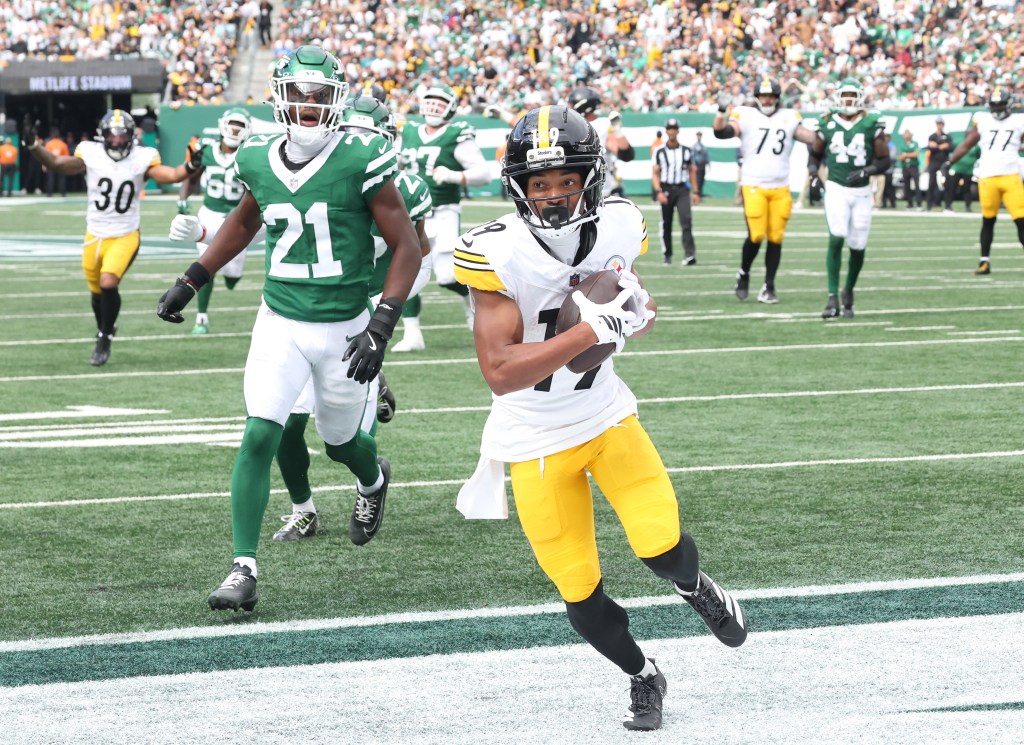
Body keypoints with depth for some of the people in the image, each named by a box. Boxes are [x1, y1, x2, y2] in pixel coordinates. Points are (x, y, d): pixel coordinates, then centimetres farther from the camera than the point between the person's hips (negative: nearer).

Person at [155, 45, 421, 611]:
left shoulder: (360, 161, -16)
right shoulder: (259, 160, -2)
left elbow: (406, 246, -11)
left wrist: (381, 326, -20)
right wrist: (191, 281, 17)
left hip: (344, 327, -2)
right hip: (280, 324, 2)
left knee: (340, 442, 16)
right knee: (259, 435, -14)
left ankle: (373, 480, 55)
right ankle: (244, 570, -11)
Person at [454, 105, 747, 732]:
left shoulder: (619, 228, -11)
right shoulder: (498, 255, -25)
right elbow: (500, 372, -31)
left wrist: (634, 307, -15)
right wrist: (592, 331, -36)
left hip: (607, 416, 3)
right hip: (537, 443, -3)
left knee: (662, 545, -12)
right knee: (580, 594, 2)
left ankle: (697, 587, 26)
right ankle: (642, 676, 32)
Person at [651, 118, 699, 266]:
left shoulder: (686, 151, 6)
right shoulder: (660, 152, 0)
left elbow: (692, 171, 14)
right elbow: (655, 173, -2)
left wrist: (695, 192, 9)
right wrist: (658, 192, -14)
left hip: (682, 189, 0)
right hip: (666, 189, 0)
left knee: (686, 220, -15)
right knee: (666, 224, 7)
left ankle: (689, 254, -22)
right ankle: (666, 254, 22)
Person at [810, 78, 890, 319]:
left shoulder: (872, 125, -2)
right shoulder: (828, 125, 2)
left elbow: (884, 161, 1)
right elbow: (816, 153, 16)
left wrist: (867, 171, -17)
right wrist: (814, 171, -3)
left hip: (861, 192, 1)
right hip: (836, 189, -1)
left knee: (858, 246, 4)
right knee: (836, 239, -17)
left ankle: (849, 291, 29)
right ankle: (833, 299, -16)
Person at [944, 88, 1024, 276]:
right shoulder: (982, 122, 7)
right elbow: (965, 146, 9)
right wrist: (948, 163, 3)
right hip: (988, 177, 0)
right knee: (988, 221, 8)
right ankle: (985, 262, 15)